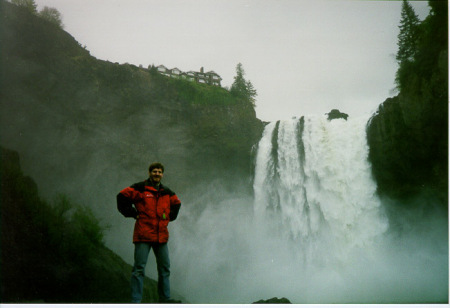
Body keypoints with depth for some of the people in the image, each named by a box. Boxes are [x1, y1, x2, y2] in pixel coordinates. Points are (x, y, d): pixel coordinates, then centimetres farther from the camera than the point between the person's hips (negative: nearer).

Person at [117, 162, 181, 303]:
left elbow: (176, 203, 32)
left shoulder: (167, 192, 16)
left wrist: (169, 217, 17)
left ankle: (165, 298, 20)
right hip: (143, 235, -6)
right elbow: (122, 196, -3)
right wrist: (132, 213, -6)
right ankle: (136, 301, -5)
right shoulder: (140, 188, -1)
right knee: (139, 269, -7)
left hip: (161, 236, 6)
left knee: (164, 268, 10)